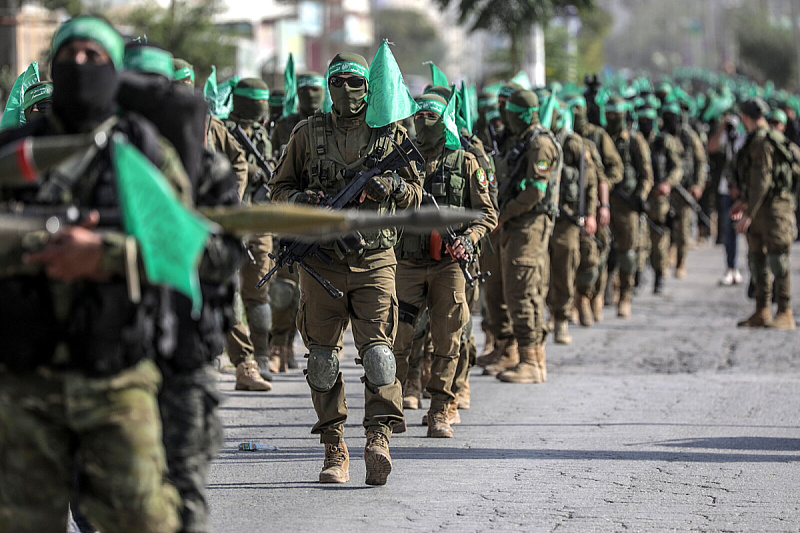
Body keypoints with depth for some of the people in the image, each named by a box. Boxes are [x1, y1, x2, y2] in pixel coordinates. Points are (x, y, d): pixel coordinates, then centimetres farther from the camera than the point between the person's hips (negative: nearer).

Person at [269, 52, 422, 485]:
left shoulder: (391, 133, 8)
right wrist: (300, 200, -9)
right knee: (323, 359, 3)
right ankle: (334, 450, 10)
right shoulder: (308, 134, 7)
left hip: (374, 259, -1)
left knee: (377, 350, -15)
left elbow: (416, 193, 13)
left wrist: (393, 187, -10)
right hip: (321, 259, 1)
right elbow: (279, 187, 13)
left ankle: (379, 439, -19)